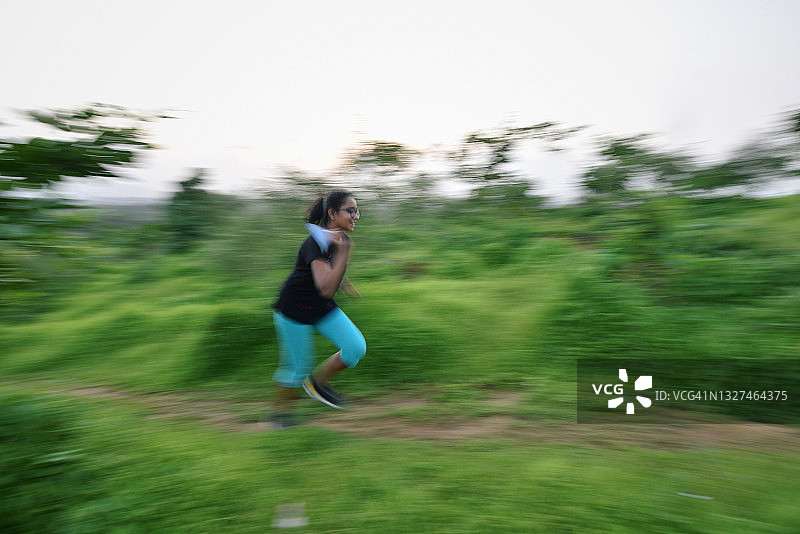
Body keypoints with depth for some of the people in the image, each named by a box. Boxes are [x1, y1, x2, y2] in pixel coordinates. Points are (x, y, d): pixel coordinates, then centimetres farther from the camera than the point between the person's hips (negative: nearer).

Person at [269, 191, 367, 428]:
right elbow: (326, 289, -40)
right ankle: (280, 412, 30)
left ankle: (318, 381, 14)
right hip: (294, 311, -7)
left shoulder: (342, 239, -4)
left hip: (323, 309, 7)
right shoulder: (315, 243, -29)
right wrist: (343, 251, -42)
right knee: (298, 366, 4)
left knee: (357, 348, -8)